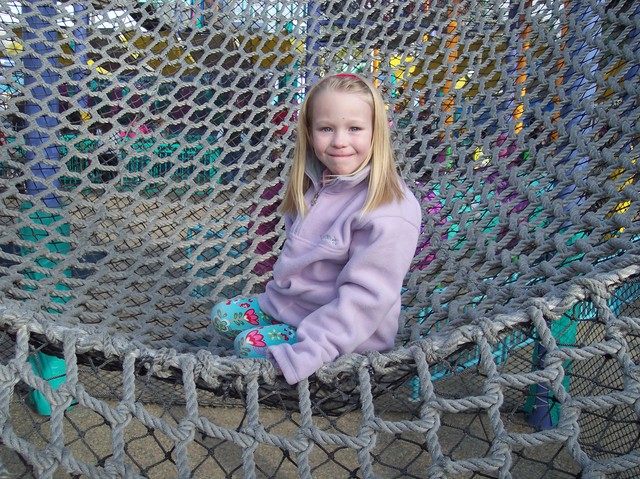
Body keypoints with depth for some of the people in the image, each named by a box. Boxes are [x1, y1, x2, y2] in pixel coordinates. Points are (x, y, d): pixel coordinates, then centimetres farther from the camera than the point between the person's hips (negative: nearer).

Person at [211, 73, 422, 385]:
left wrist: (304, 356, -29)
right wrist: (278, 293, 14)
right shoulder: (316, 184, -1)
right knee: (223, 316, 8)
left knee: (250, 345, -16)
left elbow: (363, 297, -28)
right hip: (289, 303, 8)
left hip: (343, 333, -8)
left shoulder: (389, 212, -28)